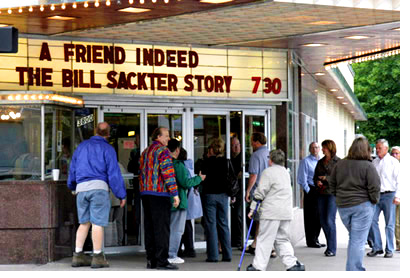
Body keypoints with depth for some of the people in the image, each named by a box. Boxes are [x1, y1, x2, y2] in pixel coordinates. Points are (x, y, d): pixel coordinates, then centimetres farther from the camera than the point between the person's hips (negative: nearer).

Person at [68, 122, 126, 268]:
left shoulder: (82, 146, 17)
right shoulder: (107, 149, 1)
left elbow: (73, 167, 24)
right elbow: (114, 173, -4)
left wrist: (72, 186, 40)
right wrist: (121, 195, 0)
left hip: (81, 187, 5)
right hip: (99, 186, -5)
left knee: (84, 223, 12)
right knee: (98, 223, -4)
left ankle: (78, 256, 9)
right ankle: (98, 257, -4)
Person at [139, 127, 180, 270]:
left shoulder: (145, 152, 18)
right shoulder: (163, 151, -8)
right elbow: (168, 173, -15)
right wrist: (175, 193, -15)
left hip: (145, 193, 8)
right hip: (159, 194, -8)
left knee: (149, 226, 10)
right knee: (161, 227, -6)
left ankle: (151, 260, 12)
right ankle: (161, 261, -7)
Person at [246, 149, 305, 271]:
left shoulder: (268, 172, -7)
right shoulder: (286, 173, 18)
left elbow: (260, 192, -10)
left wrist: (252, 208, -4)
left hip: (271, 212, -7)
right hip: (287, 212, 7)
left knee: (265, 239, -2)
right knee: (283, 239, 13)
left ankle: (258, 266, 2)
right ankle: (292, 263, 2)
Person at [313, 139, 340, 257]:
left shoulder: (338, 162, -4)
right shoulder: (320, 162, 15)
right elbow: (315, 176, 19)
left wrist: (326, 178, -16)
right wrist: (317, 182, -3)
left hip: (332, 193, -6)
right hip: (321, 194, 6)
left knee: (330, 220, -12)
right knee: (323, 221, 7)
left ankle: (332, 249, -6)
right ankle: (330, 244, 21)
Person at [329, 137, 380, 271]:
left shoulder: (340, 164, 4)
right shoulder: (368, 166, -12)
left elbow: (332, 183, 12)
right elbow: (374, 188, -13)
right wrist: (374, 201, 4)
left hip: (342, 206, 5)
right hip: (362, 206, -5)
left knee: (353, 238, 20)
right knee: (358, 241, -2)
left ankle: (356, 268, 22)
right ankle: (354, 271, -2)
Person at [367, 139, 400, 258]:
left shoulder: (393, 162, 0)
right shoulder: (374, 162, 13)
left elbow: (398, 180, -3)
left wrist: (397, 196, -12)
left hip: (388, 195, -4)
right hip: (375, 195, 4)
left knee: (390, 224, 0)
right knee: (372, 221, -4)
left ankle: (389, 250, 8)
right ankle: (377, 247, 6)